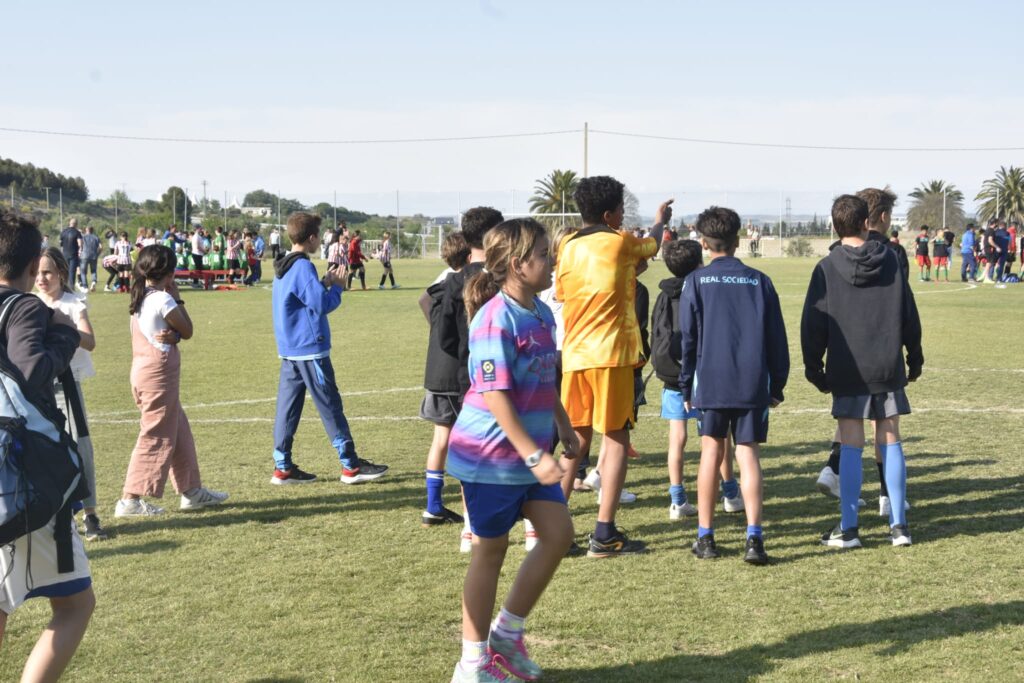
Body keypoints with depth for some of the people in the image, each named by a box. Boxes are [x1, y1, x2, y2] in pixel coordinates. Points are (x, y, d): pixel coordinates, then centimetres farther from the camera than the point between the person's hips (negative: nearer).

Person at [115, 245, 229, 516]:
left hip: (143, 370, 9)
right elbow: (187, 330, -5)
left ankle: (192, 490, 25)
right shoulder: (162, 300, -16)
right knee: (156, 437, -4)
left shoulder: (141, 298, 11)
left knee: (178, 431, 17)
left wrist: (171, 335, -13)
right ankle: (130, 500, -3)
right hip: (160, 373, -9)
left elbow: (179, 331, 10)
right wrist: (177, 297, 0)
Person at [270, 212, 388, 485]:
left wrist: (325, 284, 10)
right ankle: (350, 465, 4)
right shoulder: (302, 267, -16)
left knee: (287, 407, 7)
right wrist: (337, 287, -3)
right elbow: (322, 304, -19)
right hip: (310, 349, -9)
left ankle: (282, 467, 8)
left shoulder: (284, 267, 13)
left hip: (288, 350, 9)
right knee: (330, 406, -2)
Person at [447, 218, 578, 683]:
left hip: (531, 452, 8)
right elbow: (494, 394, -25)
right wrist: (534, 455, -26)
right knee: (491, 551, 3)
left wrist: (563, 427, 23)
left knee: (558, 533, 4)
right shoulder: (496, 319, -21)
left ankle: (507, 632, 18)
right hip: (491, 453, -8)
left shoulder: (542, 314, 6)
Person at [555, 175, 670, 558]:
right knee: (616, 440, -1)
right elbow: (653, 244, 19)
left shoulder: (568, 247, 10)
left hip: (573, 355, 5)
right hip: (611, 355, -5)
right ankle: (604, 534, -5)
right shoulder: (620, 243, -2)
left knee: (576, 440, 14)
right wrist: (660, 220, 40)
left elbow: (560, 295, 14)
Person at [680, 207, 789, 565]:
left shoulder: (696, 281, 2)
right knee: (749, 455, 2)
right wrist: (777, 386, 16)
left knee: (711, 451, 11)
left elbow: (688, 338, 2)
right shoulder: (759, 281, 7)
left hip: (711, 383, -1)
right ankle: (753, 537, -9)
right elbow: (777, 338, 9)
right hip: (753, 385, 1)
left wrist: (686, 387, 9)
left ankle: (705, 537, 12)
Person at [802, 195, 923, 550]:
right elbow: (909, 315, 7)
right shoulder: (889, 261, 1)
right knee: (890, 442, 8)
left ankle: (848, 528, 1)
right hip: (888, 368, 2)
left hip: (848, 371, -2)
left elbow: (813, 323, -3)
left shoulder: (827, 268, -5)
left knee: (851, 447, 0)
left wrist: (814, 367, 7)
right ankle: (899, 525, 10)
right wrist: (914, 357, 17)